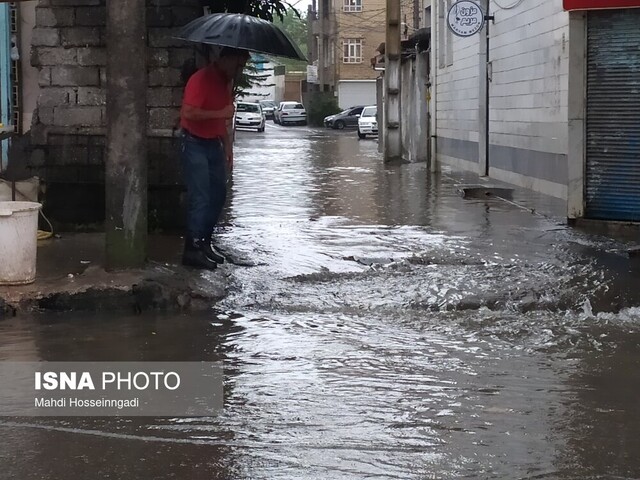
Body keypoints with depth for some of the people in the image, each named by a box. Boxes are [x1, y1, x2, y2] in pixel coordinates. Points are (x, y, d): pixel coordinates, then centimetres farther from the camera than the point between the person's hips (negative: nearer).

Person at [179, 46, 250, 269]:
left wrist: (227, 146, 17)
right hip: (195, 144, -9)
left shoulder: (226, 82, 11)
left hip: (213, 143, 9)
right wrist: (220, 113, -25)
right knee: (200, 198, -10)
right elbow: (188, 112, -26)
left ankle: (205, 243, 21)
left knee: (218, 195, 11)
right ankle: (192, 250, -6)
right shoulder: (201, 79, -18)